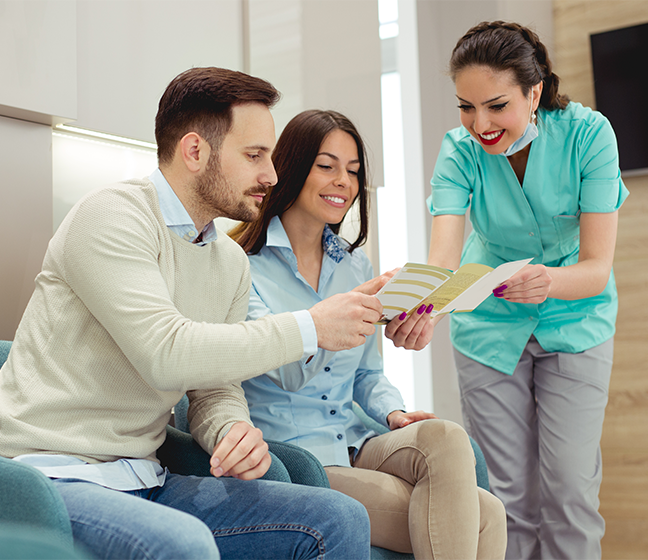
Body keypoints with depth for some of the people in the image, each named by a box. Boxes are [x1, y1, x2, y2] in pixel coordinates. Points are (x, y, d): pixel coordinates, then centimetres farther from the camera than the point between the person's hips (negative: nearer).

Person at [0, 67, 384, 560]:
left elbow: (215, 389, 13)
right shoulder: (112, 216, -13)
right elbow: (167, 354, -25)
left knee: (341, 519, -9)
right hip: (53, 476, -6)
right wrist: (310, 328, -19)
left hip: (146, 482, 7)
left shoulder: (232, 262, 13)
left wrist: (235, 430, -12)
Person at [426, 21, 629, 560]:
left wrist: (550, 281, -48)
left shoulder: (586, 133, -21)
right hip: (490, 325, 1)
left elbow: (597, 267, -25)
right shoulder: (461, 149, -18)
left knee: (569, 491, -4)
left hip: (575, 320, -1)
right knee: (511, 494, 3)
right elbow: (443, 260, -30)